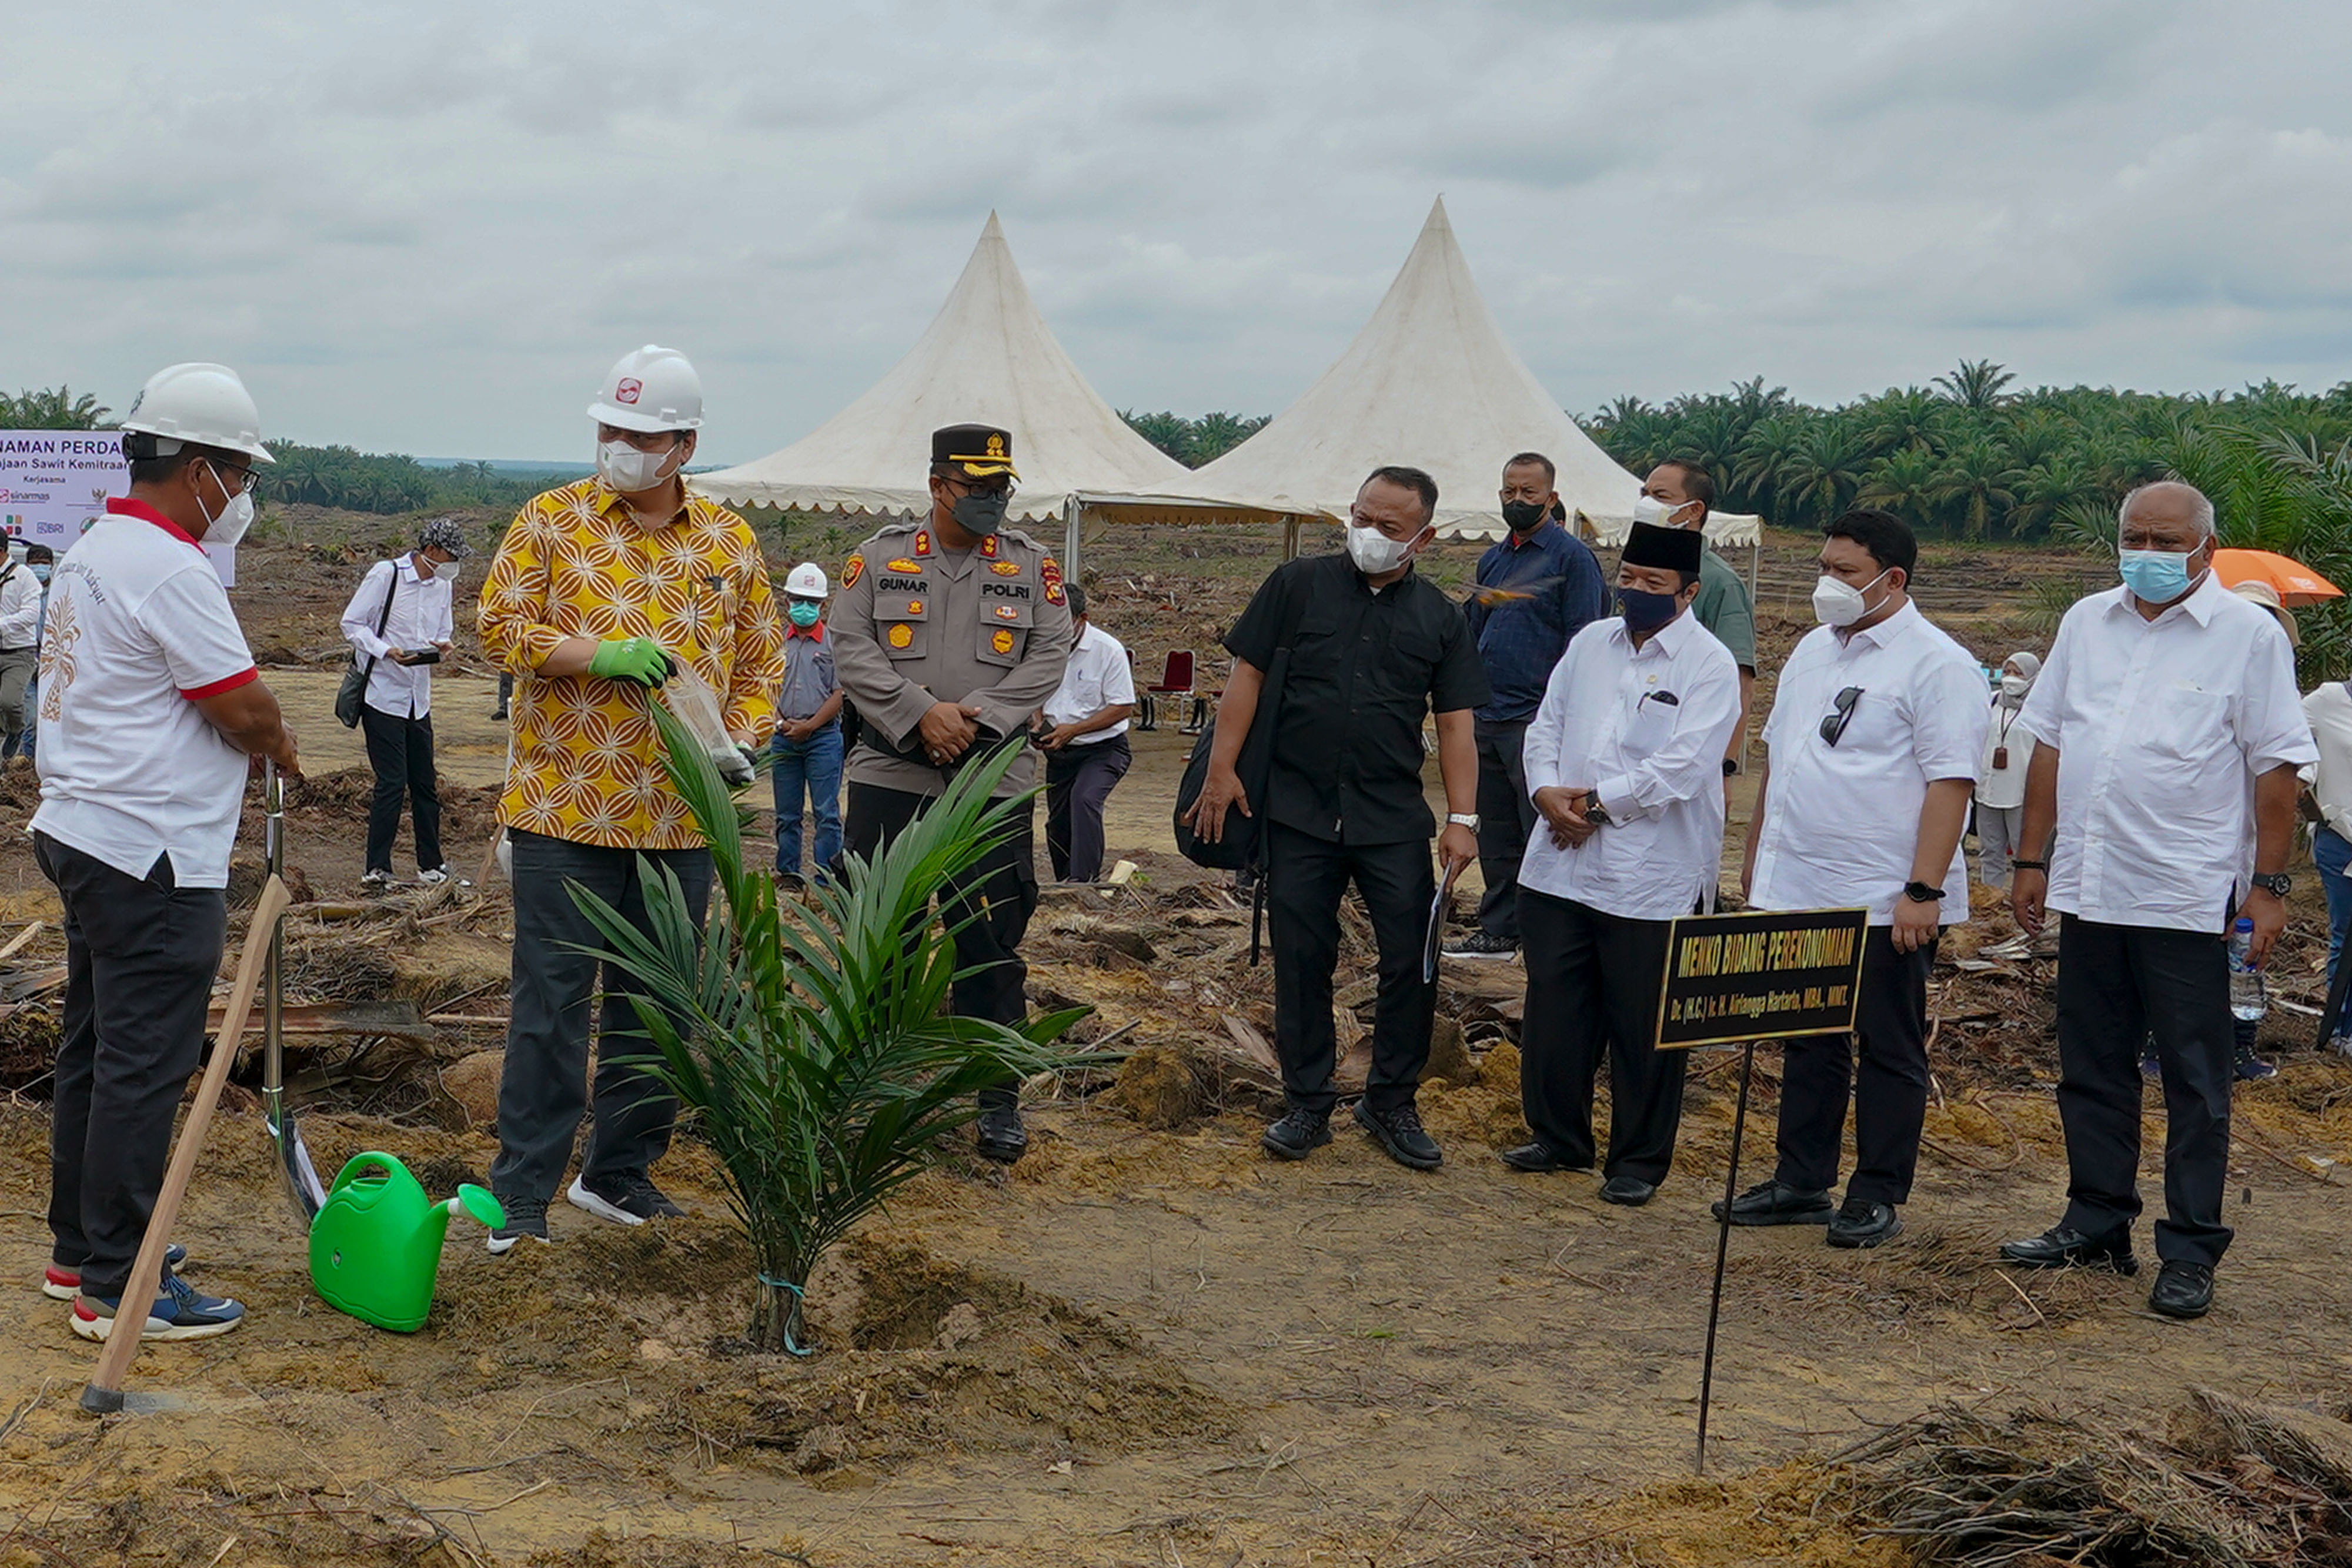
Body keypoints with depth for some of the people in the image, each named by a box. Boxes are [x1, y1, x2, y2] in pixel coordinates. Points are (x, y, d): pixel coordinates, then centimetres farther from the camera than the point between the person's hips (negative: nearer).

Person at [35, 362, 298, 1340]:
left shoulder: (93, 553, 14)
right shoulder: (170, 571, -19)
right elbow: (247, 712, -18)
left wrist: (252, 742, 10)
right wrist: (281, 746, 3)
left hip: (82, 836, 11)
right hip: (152, 857, -11)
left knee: (95, 1051, 18)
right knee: (143, 1068, -4)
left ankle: (81, 1251, 28)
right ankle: (118, 1288, 2)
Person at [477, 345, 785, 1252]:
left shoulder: (730, 542, 9)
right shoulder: (552, 519, 0)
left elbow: (760, 657, 14)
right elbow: (498, 625, -4)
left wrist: (744, 739, -4)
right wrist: (598, 653, -19)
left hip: (679, 816, 4)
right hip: (564, 804, -3)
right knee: (551, 1003, -2)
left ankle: (619, 1171, 26)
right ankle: (521, 1192, 4)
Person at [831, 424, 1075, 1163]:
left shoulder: (1033, 566, 5)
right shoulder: (880, 556, 3)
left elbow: (1048, 658, -1)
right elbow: (850, 649, -4)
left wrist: (978, 718, -15)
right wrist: (921, 713, -16)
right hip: (889, 776, 0)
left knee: (991, 944, 3)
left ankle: (999, 1100, 13)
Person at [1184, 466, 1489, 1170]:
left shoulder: (1439, 617, 7)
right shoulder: (1299, 585, 3)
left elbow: (1457, 722, 6)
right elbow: (1246, 675, 2)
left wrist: (1463, 819, -3)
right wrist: (1222, 770, -5)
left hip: (1394, 821, 1)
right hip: (1299, 813, -1)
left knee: (1412, 960, -1)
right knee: (1301, 962, 5)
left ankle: (1391, 1104, 15)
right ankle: (1307, 1106, 17)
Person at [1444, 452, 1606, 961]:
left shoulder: (1572, 556, -5)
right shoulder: (1492, 559, 17)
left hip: (1538, 721, -7)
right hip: (1486, 718, 7)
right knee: (1495, 836, 13)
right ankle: (1498, 929, 22)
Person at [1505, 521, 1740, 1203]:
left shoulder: (1709, 665, -7)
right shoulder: (1591, 643, 11)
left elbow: (1682, 768, -16)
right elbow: (1546, 726, 11)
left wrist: (1597, 803, -13)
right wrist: (1547, 792, -8)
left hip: (1651, 879, -5)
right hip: (1561, 863, 6)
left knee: (1642, 1027, 3)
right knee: (1554, 1008, 12)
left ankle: (1639, 1161, 17)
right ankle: (1559, 1137, 28)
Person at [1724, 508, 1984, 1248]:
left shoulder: (1935, 666, -11)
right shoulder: (1812, 651, 14)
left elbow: (1951, 783, -16)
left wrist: (1923, 889, -21)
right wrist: (1756, 854, 21)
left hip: (1885, 901, -7)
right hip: (1797, 893, 7)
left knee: (1889, 1049, 4)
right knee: (1809, 1043, 14)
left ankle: (1877, 1197, 12)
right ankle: (1801, 1182, 23)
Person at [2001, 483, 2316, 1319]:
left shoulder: (2249, 635, -3)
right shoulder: (2087, 623, 11)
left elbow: (2276, 767, -5)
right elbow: (2050, 746, 14)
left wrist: (2269, 885, -9)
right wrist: (2033, 859, 11)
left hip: (2187, 897, -5)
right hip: (2088, 889, 5)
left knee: (2195, 1082, 2)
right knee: (2091, 1068, 13)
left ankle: (2191, 1251, 10)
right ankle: (2098, 1223, 25)